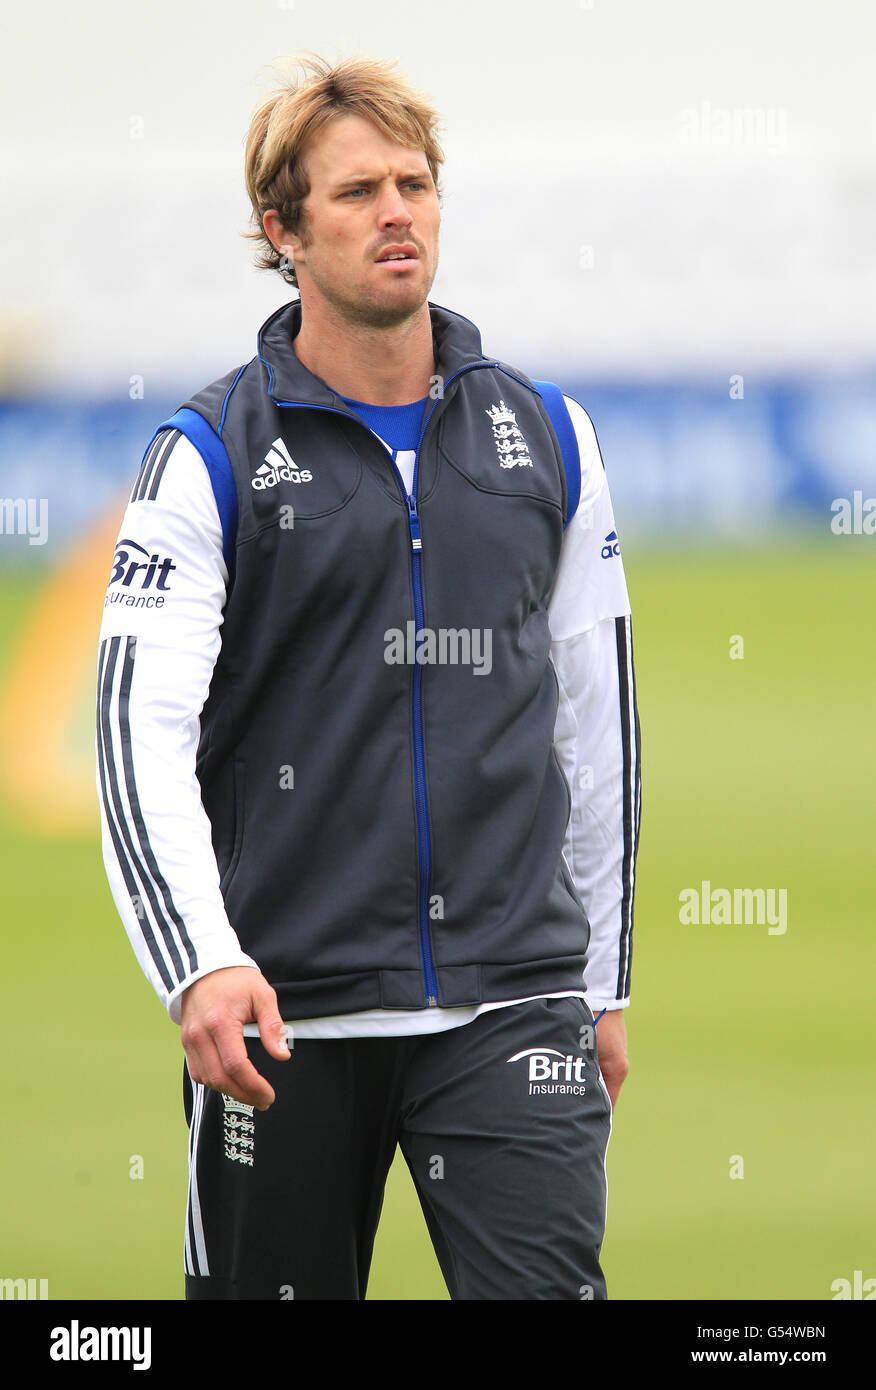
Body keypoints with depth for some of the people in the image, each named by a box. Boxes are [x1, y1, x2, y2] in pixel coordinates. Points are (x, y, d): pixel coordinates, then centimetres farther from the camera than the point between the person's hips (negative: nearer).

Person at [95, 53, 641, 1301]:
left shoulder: (547, 438, 9)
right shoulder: (211, 456, -1)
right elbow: (141, 728, -10)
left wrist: (602, 979, 17)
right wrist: (199, 960, -24)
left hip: (511, 1004, 1)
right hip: (285, 1007, -1)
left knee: (545, 1290, -12)